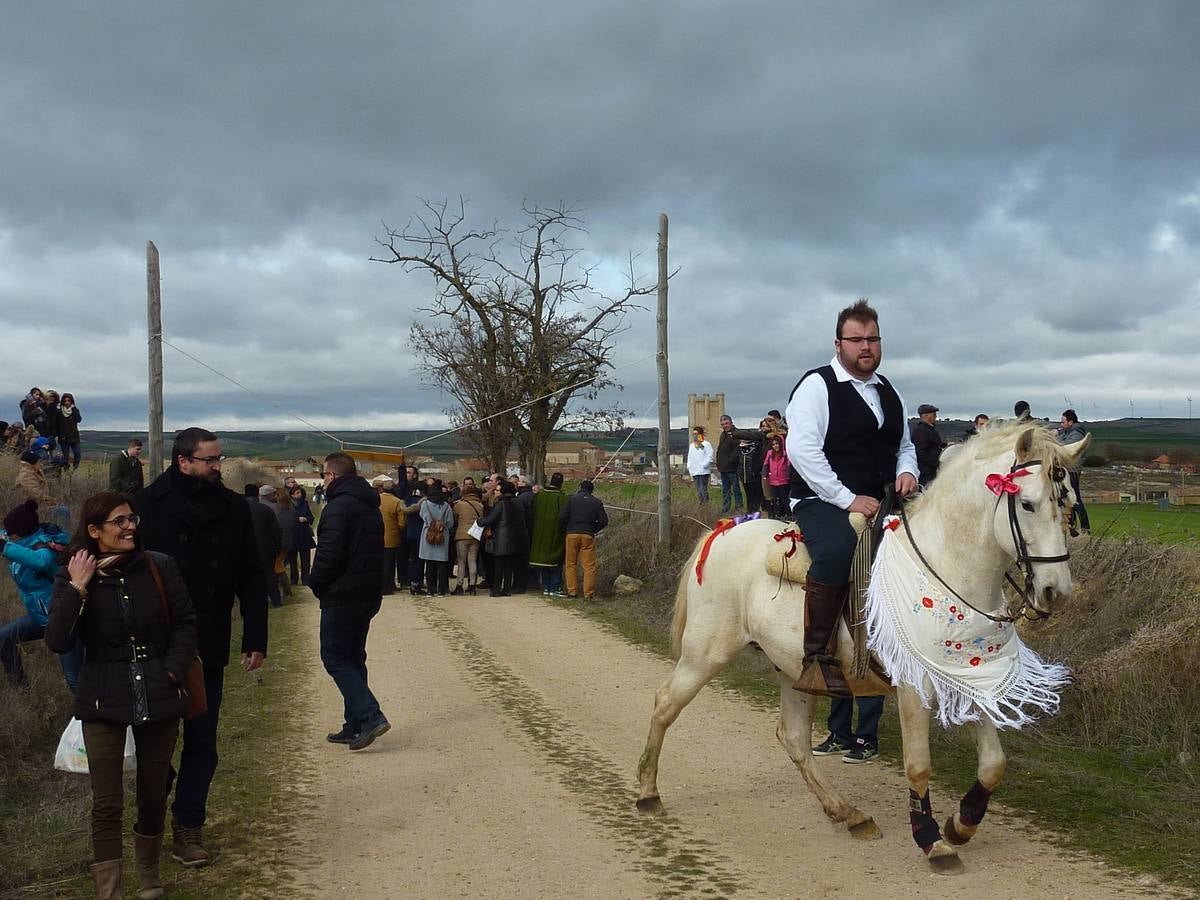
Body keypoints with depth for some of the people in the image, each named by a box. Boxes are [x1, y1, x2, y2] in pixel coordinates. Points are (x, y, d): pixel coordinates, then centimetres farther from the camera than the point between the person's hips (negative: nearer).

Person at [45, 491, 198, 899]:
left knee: (153, 796, 14)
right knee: (107, 805, -2)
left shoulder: (160, 567, -3)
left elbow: (185, 622, 3)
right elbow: (56, 641, -13)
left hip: (159, 698, 1)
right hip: (103, 703, -1)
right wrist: (77, 590, -20)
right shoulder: (73, 577, -4)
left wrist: (173, 670, -7)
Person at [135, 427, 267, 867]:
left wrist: (255, 640, 0)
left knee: (201, 741, 6)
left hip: (208, 649, 2)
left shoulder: (234, 509, 1)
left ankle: (187, 827, 16)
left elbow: (252, 579, 4)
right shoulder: (148, 505, -8)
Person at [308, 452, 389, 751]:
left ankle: (370, 716, -14)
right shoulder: (370, 506, 13)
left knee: (335, 658, -2)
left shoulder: (338, 506, -16)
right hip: (369, 593, 9)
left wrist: (316, 583, -6)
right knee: (353, 658, 16)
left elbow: (330, 554, -24)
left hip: (342, 596, -9)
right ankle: (356, 726, 18)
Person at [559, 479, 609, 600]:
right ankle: (589, 593, -2)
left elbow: (562, 517, -4)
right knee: (589, 565, 1)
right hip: (588, 536, 0)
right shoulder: (596, 502, 7)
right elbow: (604, 521, 2)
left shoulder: (571, 499, 2)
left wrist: (566, 529, 12)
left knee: (570, 564, 10)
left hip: (572, 534, 0)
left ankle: (571, 591, 9)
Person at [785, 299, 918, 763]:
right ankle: (817, 657, -31)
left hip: (875, 506, 8)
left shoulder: (888, 392, 19)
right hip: (823, 503, -8)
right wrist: (848, 500, -19)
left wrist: (906, 470, 7)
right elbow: (802, 450, -15)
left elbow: (904, 445, 32)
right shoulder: (817, 385, -5)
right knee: (836, 549, -39)